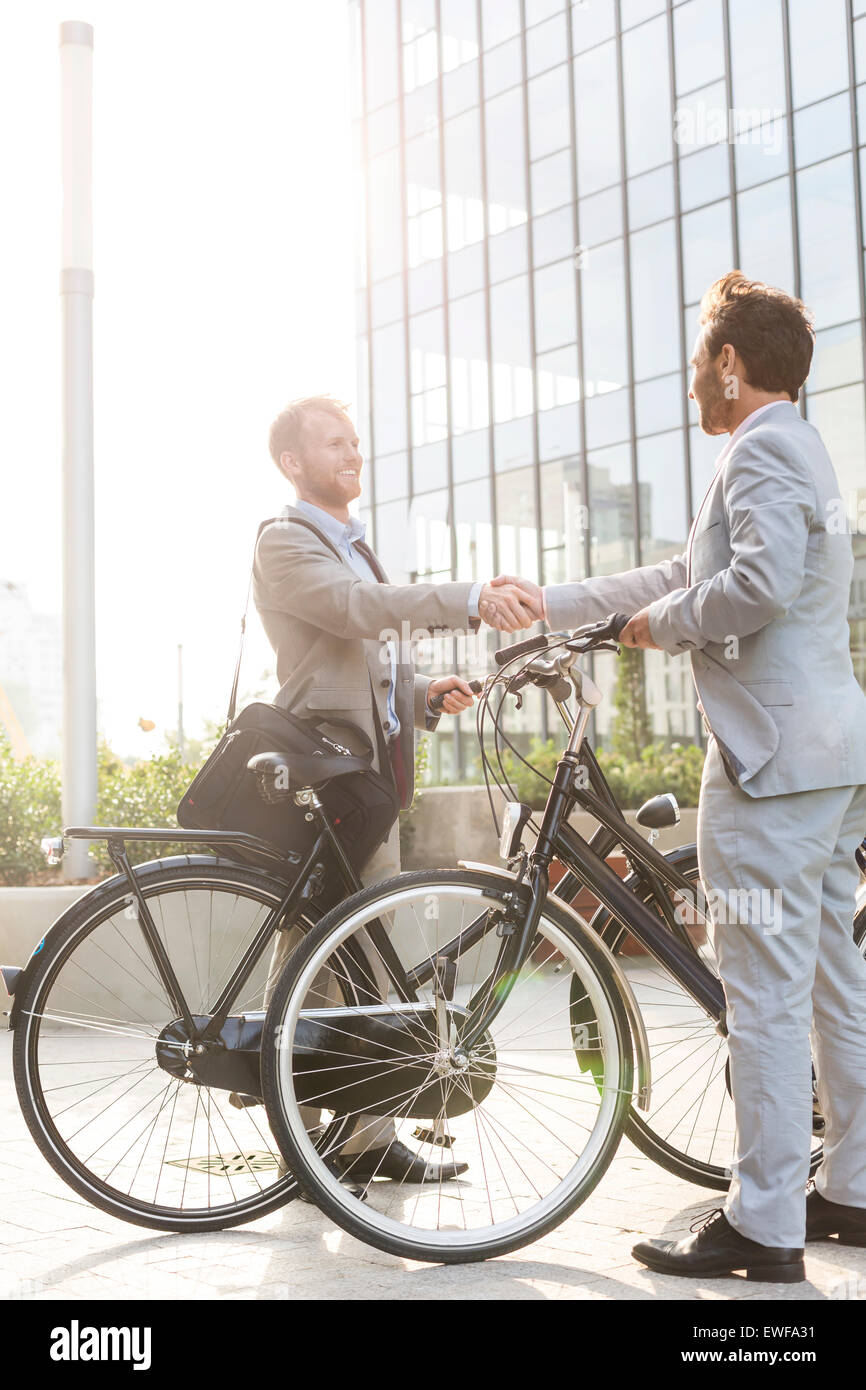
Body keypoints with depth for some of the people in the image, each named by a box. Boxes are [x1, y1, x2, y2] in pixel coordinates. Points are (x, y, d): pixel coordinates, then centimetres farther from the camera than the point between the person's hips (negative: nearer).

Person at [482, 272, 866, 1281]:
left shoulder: (760, 450, -10)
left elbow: (759, 585, -27)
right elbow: (689, 573, 26)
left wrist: (666, 622, -8)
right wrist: (553, 603, 27)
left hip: (773, 758, -11)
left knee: (764, 992, -7)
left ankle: (764, 1227, -2)